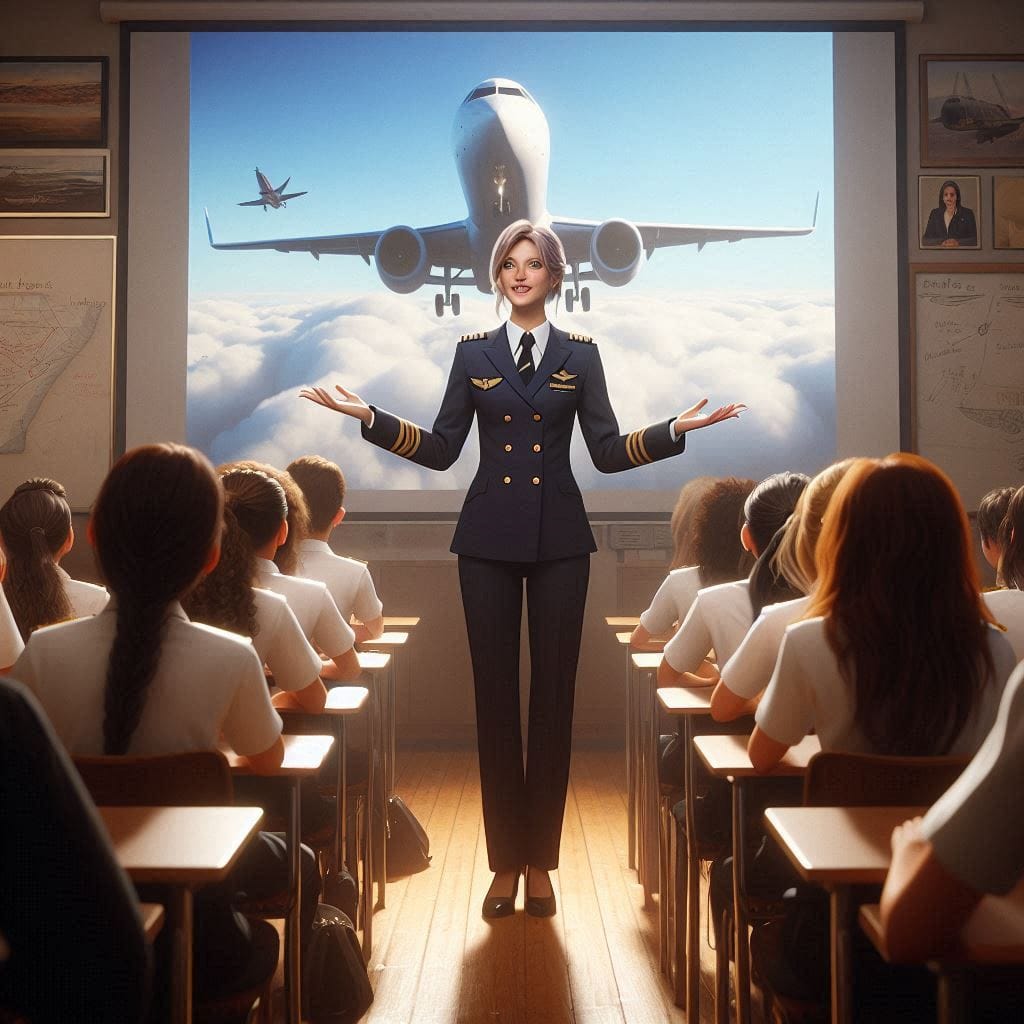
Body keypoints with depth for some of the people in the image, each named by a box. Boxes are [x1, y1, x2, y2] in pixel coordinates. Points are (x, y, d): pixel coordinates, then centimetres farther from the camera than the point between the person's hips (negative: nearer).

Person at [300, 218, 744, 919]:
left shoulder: (580, 355, 7)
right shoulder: (473, 354, 9)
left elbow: (608, 452, 2)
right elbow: (441, 450, 5)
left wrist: (676, 429, -9)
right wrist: (369, 417, -3)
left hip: (558, 540, 0)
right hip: (489, 540, 1)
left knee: (553, 695, 2)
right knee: (495, 695, 2)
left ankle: (541, 861, 14)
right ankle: (505, 861, 13)